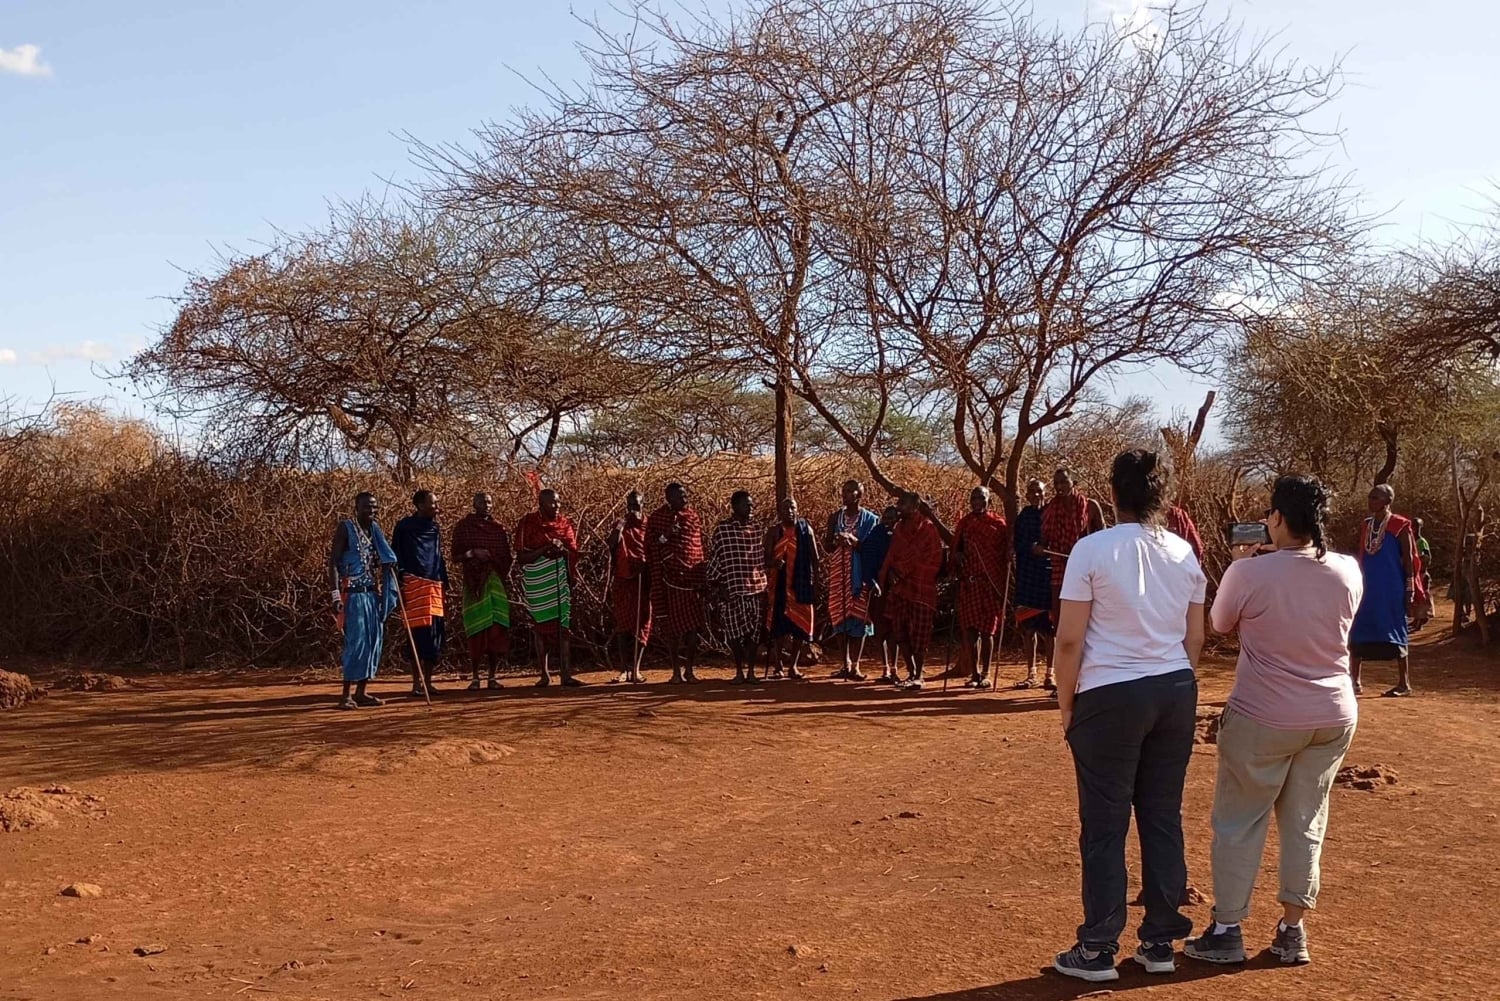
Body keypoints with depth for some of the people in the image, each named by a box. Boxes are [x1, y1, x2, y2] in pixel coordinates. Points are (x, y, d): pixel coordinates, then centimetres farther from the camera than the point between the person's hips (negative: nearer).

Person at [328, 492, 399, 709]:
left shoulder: (376, 529, 13)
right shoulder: (346, 528, -6)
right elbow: (333, 562, -10)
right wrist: (336, 594, -18)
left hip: (373, 593, 7)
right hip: (354, 593, -7)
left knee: (374, 640, 6)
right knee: (356, 642, -10)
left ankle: (361, 692, 13)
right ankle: (346, 695, -6)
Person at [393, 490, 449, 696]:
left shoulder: (435, 528, 17)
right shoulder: (405, 526, -1)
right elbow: (395, 556, -2)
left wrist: (444, 583, 15)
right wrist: (399, 585, -10)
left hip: (434, 585, 6)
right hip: (414, 584, -6)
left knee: (436, 634, 4)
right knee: (421, 633, -9)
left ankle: (427, 682, 14)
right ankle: (417, 683, -1)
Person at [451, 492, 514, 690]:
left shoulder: (499, 529, 12)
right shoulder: (463, 527, 4)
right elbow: (456, 556, 1)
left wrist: (511, 560, -4)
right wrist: (471, 553, -17)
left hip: (497, 582, 3)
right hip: (474, 583, -3)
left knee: (497, 630, -2)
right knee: (476, 629, -5)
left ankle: (493, 676, 6)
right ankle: (475, 677, 4)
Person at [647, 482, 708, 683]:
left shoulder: (693, 517, 6)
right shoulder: (656, 518, 0)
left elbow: (700, 548, 7)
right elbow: (650, 548, -1)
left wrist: (701, 579, 2)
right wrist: (664, 537, -19)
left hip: (690, 577, 2)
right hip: (668, 578, -1)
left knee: (693, 625, -1)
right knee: (671, 624, 3)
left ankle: (690, 670, 10)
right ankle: (676, 670, 12)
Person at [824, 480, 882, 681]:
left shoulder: (870, 519, 1)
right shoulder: (835, 517, 10)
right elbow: (827, 546, 9)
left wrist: (854, 542, -22)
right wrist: (837, 541, -13)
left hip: (859, 574, -3)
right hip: (838, 573, 3)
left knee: (858, 616, -5)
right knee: (839, 616, 3)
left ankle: (855, 665, -2)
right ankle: (844, 664, 10)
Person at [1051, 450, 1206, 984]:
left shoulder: (1093, 549, -10)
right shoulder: (1185, 554, 6)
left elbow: (1070, 639, -11)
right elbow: (1195, 639, 10)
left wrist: (1066, 700, 1)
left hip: (1111, 697, -5)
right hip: (1176, 691, 5)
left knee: (1105, 826, 2)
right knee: (1164, 818, 12)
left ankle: (1098, 950, 9)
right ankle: (1160, 941, 21)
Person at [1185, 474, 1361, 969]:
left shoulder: (1250, 572, -17)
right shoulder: (1348, 571, -4)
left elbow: (1220, 625, 1)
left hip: (1264, 719, -4)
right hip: (1334, 717, 5)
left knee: (1239, 824, 8)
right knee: (1306, 824, 15)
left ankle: (1226, 931, 14)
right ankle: (1293, 932, 23)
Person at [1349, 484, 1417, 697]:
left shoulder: (1400, 526, -7)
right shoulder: (1365, 526, 11)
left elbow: (1409, 559, -7)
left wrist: (1410, 591, -10)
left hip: (1392, 590, -6)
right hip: (1366, 588, 6)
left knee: (1394, 634, -1)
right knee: (1357, 633, 4)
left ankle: (1404, 683, 8)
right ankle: (1354, 681, 11)